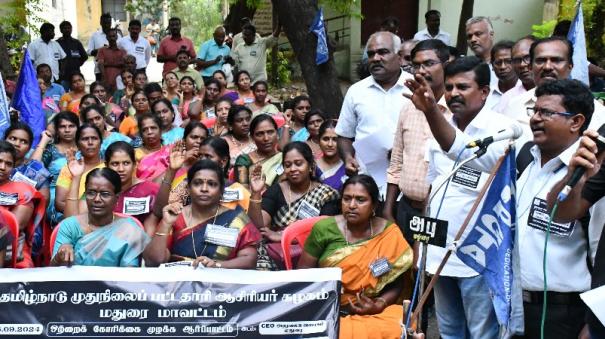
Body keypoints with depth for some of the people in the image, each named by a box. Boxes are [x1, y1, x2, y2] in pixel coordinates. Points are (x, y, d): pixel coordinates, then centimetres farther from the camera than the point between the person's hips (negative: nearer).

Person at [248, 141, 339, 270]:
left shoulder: (327, 195, 5)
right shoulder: (276, 190, 8)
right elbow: (258, 226, -3)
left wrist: (280, 236, -10)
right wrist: (256, 194, -17)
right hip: (272, 254, 1)